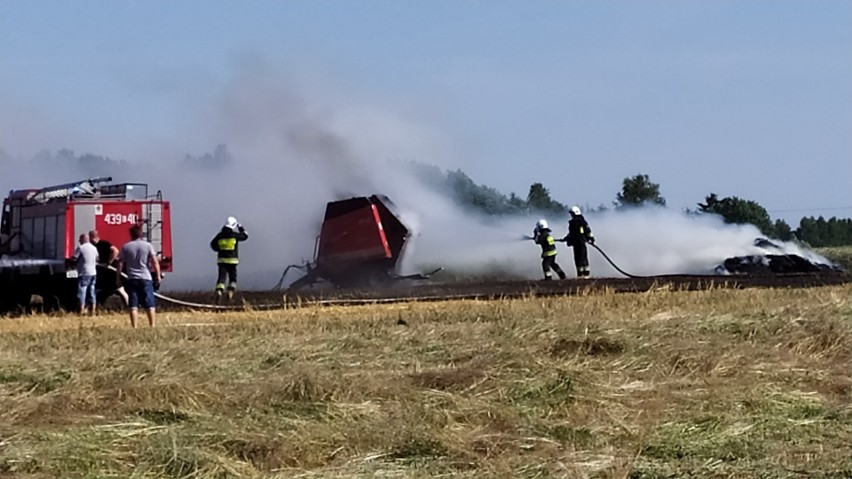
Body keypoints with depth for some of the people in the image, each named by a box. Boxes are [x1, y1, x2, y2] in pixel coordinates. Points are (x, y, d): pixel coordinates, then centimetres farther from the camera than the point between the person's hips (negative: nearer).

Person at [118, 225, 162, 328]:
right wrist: (158, 276, 1)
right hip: (146, 278, -1)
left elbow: (120, 263, 2)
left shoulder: (126, 247, 3)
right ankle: (152, 326, -3)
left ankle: (134, 327, -4)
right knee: (150, 304, 3)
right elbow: (155, 262, -4)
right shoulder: (147, 245, 0)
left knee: (133, 305, 1)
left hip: (132, 279, 1)